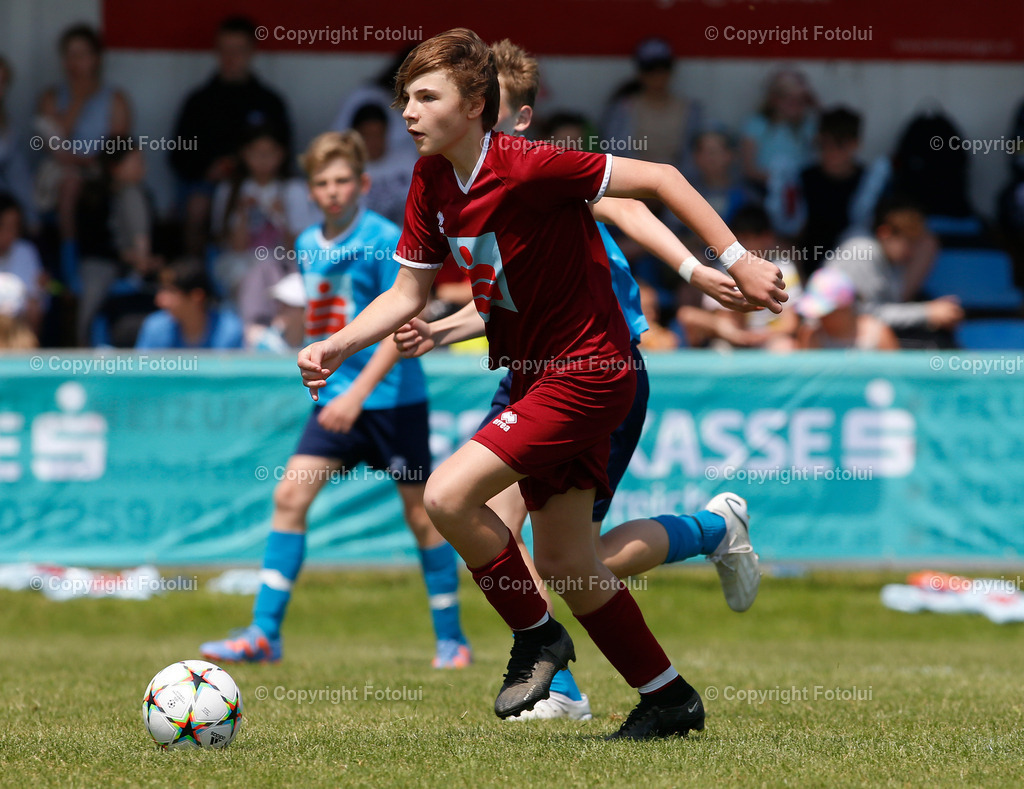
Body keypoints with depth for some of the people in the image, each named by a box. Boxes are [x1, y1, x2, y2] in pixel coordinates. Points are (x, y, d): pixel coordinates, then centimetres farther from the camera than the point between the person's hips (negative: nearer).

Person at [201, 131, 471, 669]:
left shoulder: (385, 240, -11)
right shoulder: (308, 245, 9)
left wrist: (360, 391, -24)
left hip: (393, 398, -6)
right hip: (335, 397, 6)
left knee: (420, 513, 2)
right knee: (290, 496, -6)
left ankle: (451, 639, 14)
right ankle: (264, 633, -5)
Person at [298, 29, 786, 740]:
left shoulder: (530, 167, -22)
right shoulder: (431, 184, 1)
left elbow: (659, 178, -19)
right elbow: (409, 293, 10)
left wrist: (737, 261, -20)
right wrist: (336, 347, -5)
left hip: (586, 373, -8)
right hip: (534, 374, 9)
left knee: (448, 495, -19)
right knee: (564, 563, 11)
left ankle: (537, 636, 1)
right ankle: (670, 699, 26)